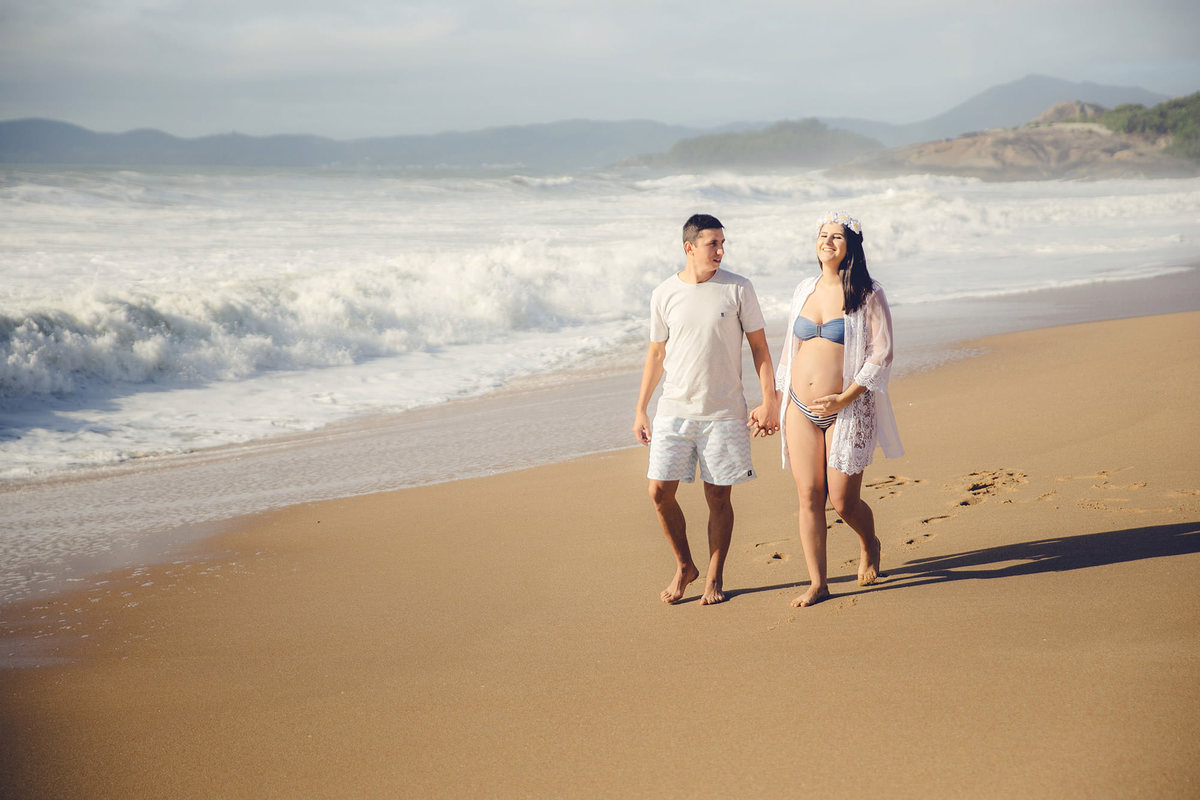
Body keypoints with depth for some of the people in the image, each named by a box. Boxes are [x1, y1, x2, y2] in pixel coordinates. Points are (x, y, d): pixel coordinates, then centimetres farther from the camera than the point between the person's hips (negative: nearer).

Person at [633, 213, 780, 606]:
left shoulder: (738, 289, -3)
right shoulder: (664, 294, 2)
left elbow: (759, 346, 2)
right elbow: (656, 354, 10)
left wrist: (769, 401, -5)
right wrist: (640, 410, 10)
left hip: (723, 412, -2)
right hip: (674, 409, 2)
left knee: (719, 497, 2)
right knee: (660, 491, -2)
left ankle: (715, 577, 18)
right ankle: (684, 566, 19)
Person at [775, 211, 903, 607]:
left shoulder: (868, 295, -5)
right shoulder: (805, 289, 10)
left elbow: (882, 355, -9)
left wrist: (845, 399, -18)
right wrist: (778, 399, 16)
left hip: (848, 410, -4)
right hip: (800, 409, 4)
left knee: (843, 500, -1)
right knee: (808, 496, 0)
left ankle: (869, 545, 31)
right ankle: (817, 582, 8)